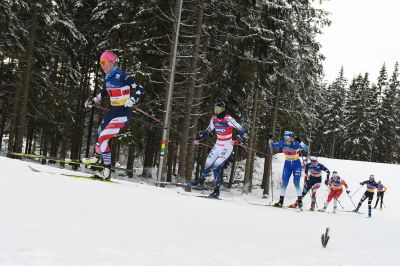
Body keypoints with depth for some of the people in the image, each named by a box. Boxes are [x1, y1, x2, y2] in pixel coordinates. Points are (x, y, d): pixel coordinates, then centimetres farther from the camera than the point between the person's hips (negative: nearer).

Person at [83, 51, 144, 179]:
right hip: (113, 111, 9)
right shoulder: (108, 78, 7)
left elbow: (140, 89, -20)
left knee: (103, 138, -17)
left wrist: (132, 100, -35)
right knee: (99, 134, 26)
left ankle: (107, 171, -12)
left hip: (123, 112, -9)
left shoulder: (121, 76, -18)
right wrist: (93, 100, 29)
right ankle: (96, 157, 53)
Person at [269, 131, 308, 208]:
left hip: (296, 164, -3)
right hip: (287, 164, 3)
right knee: (284, 182, -1)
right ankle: (281, 201, 4)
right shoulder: (282, 143, -10)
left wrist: (300, 142, -44)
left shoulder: (296, 143, -20)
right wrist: (270, 140, -19)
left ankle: (300, 200, 6)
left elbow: (306, 149, -30)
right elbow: (272, 146, 0)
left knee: (296, 183, -9)